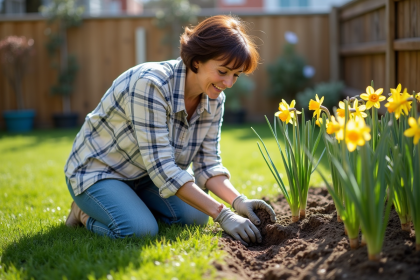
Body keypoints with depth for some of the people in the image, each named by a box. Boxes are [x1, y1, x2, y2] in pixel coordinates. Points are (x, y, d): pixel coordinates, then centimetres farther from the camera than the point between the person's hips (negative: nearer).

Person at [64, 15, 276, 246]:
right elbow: (161, 167, -35)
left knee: (195, 217, -14)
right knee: (141, 230, -29)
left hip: (145, 176, 7)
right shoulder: (149, 84, -33)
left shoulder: (214, 100, -9)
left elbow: (208, 165, -5)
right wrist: (222, 215, -37)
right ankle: (86, 213, 2)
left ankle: (132, 203, 11)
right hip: (97, 171, -7)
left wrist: (238, 201, -25)